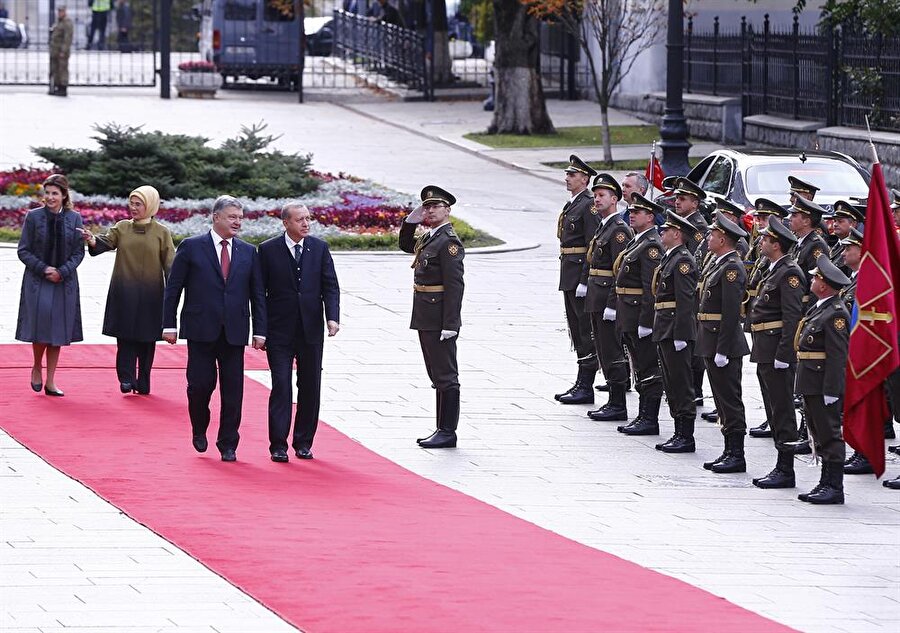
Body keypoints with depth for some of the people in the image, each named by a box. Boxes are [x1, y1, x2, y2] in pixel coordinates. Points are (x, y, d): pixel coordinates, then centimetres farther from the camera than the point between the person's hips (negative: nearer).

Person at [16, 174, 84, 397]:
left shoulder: (74, 218, 2)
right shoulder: (33, 217, -2)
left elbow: (79, 252, 4)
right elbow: (23, 251, -1)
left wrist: (62, 272, -11)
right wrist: (43, 269, -13)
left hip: (65, 282, 2)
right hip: (37, 281, -2)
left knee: (58, 331, 3)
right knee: (41, 324, -13)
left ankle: (50, 382, 10)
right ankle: (37, 367, 14)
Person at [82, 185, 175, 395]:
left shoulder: (161, 233, 2)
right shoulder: (122, 228, 7)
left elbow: (170, 264, 0)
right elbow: (107, 242, -8)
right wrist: (94, 241, -31)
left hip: (149, 295, -1)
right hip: (124, 294, 1)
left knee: (146, 339, 3)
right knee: (126, 337, -5)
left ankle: (143, 383, 11)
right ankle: (126, 379, -4)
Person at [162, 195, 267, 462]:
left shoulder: (248, 252, 9)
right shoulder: (191, 247, 1)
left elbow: (257, 294, 10)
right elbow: (173, 288, 2)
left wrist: (260, 331, 3)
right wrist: (169, 325, -2)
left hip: (234, 332, 2)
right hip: (201, 330, -2)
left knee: (233, 390, 1)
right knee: (201, 383, -4)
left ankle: (228, 444, 10)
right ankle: (199, 429, 23)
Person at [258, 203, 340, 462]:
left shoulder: (319, 248, 5)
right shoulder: (268, 250, -2)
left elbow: (330, 286, 3)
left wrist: (332, 317, -12)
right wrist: (261, 330, -3)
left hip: (311, 330, 3)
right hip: (280, 332, -3)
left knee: (310, 387, 6)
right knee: (281, 386, -6)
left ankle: (303, 443, 16)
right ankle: (278, 445, -5)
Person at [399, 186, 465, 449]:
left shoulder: (449, 241, -16)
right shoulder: (429, 237, 13)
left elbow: (455, 285, -20)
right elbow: (406, 246, 34)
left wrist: (450, 325, -24)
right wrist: (411, 221, 15)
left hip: (439, 319, -10)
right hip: (426, 319, 10)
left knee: (446, 377, -4)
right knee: (438, 376, 14)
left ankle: (448, 432, -1)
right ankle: (442, 430, 20)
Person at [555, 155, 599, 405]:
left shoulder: (589, 206, -13)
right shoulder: (571, 205, 17)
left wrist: (584, 281, -22)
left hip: (581, 276, -10)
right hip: (569, 278, 10)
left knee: (585, 330, -6)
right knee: (576, 330, 13)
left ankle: (585, 387, -6)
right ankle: (581, 384, 18)